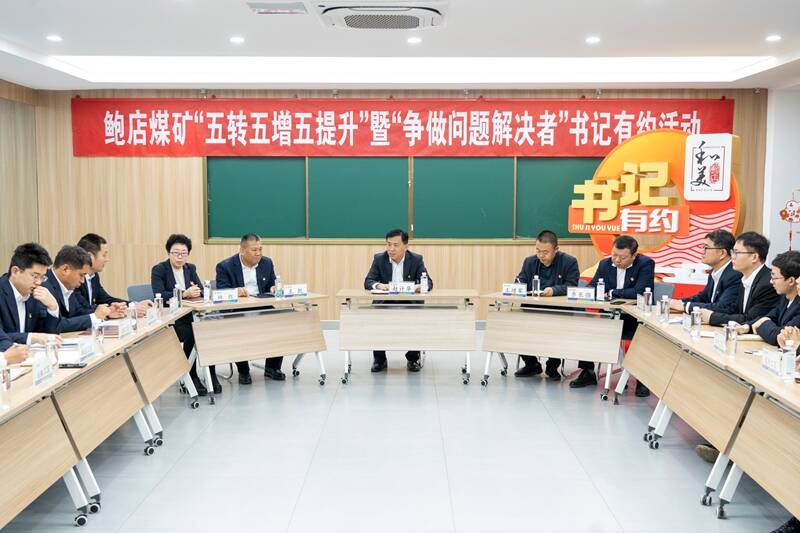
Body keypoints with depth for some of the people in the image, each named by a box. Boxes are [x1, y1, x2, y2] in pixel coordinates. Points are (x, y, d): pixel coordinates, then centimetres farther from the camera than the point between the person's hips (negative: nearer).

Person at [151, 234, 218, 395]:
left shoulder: (190, 268, 14)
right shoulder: (158, 270, -2)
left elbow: (202, 290, 7)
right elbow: (159, 295, -17)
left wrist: (196, 291, -18)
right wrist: (185, 294, -25)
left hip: (190, 315, 5)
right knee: (191, 334, -31)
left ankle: (211, 375, -17)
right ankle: (191, 377, -14)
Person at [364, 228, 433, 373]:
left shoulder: (416, 259, -2)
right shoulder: (379, 258, -1)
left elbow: (428, 282, -8)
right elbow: (368, 281, -6)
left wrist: (419, 286, -32)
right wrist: (378, 285, -29)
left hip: (409, 303, 0)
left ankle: (413, 358, -5)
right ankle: (379, 359, -8)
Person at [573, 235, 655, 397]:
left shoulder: (646, 264, -11)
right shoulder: (605, 264, 5)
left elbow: (639, 292, -23)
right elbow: (591, 288, 9)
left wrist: (612, 293, -14)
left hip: (636, 319, -5)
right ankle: (588, 373, 3)